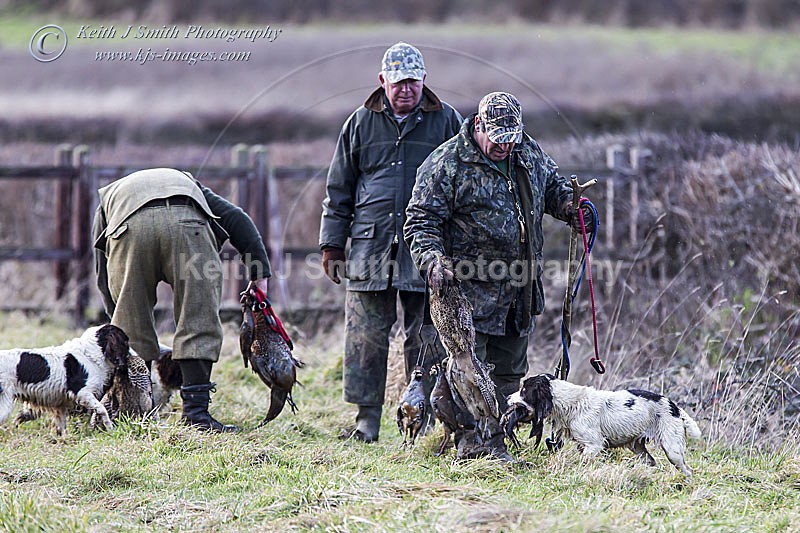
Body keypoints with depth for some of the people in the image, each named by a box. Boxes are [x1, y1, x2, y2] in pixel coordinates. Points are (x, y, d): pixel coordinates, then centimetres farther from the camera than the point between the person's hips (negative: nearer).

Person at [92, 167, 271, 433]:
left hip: (128, 229, 0)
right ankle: (195, 411, -2)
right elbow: (236, 218, 26)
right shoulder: (188, 183, 44)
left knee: (130, 331, 15)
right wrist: (259, 271, 20)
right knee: (198, 323, 5)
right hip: (186, 222, 0)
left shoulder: (107, 200, 42)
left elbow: (103, 277, 32)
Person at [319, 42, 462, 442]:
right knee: (366, 337, -1)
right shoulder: (361, 123, 11)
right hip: (370, 248, 1)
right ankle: (366, 421, 5)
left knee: (424, 339, 1)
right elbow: (339, 191, 15)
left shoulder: (445, 121, 7)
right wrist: (332, 246, 10)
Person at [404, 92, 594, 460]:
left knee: (508, 371, 11)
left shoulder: (527, 152, 9)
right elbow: (421, 221, -10)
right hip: (473, 288, -7)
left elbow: (552, 184, 28)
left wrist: (571, 207, 8)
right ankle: (470, 443, -6)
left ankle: (495, 442, 19)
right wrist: (433, 259, -26)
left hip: (519, 289, 7)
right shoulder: (447, 164, -10)